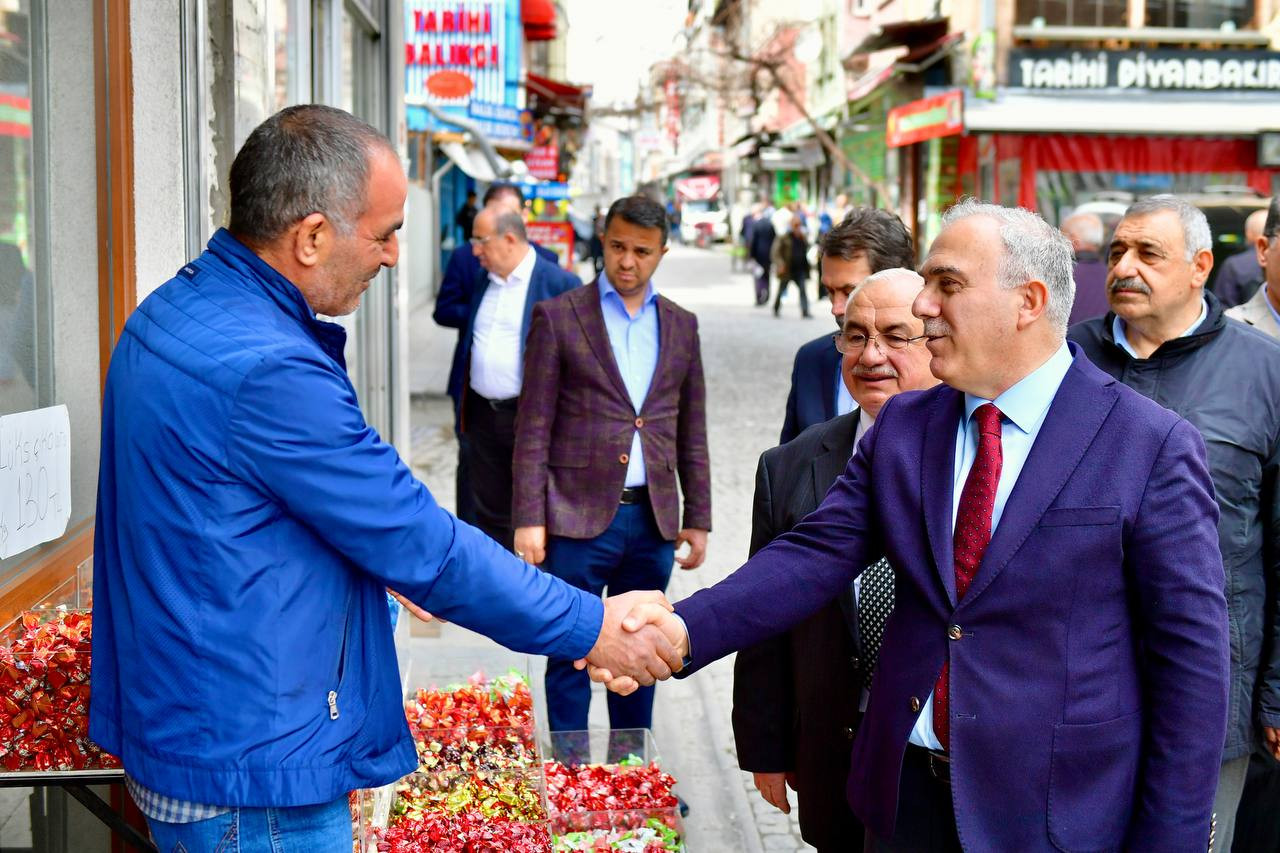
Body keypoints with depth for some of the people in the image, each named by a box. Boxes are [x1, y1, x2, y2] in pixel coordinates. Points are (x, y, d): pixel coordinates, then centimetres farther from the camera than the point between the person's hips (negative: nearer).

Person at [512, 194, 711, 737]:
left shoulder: (681, 325, 11)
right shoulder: (558, 317, -1)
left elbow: (691, 432, 14)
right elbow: (533, 428, -4)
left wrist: (697, 519, 10)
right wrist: (528, 519, -10)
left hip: (654, 521, 4)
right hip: (579, 516, -3)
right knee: (570, 657, 2)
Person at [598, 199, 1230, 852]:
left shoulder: (1153, 447, -10)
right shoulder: (901, 428, 5)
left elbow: (1192, 657, -10)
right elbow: (815, 556, -4)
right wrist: (686, 630, -20)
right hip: (908, 797, 4)